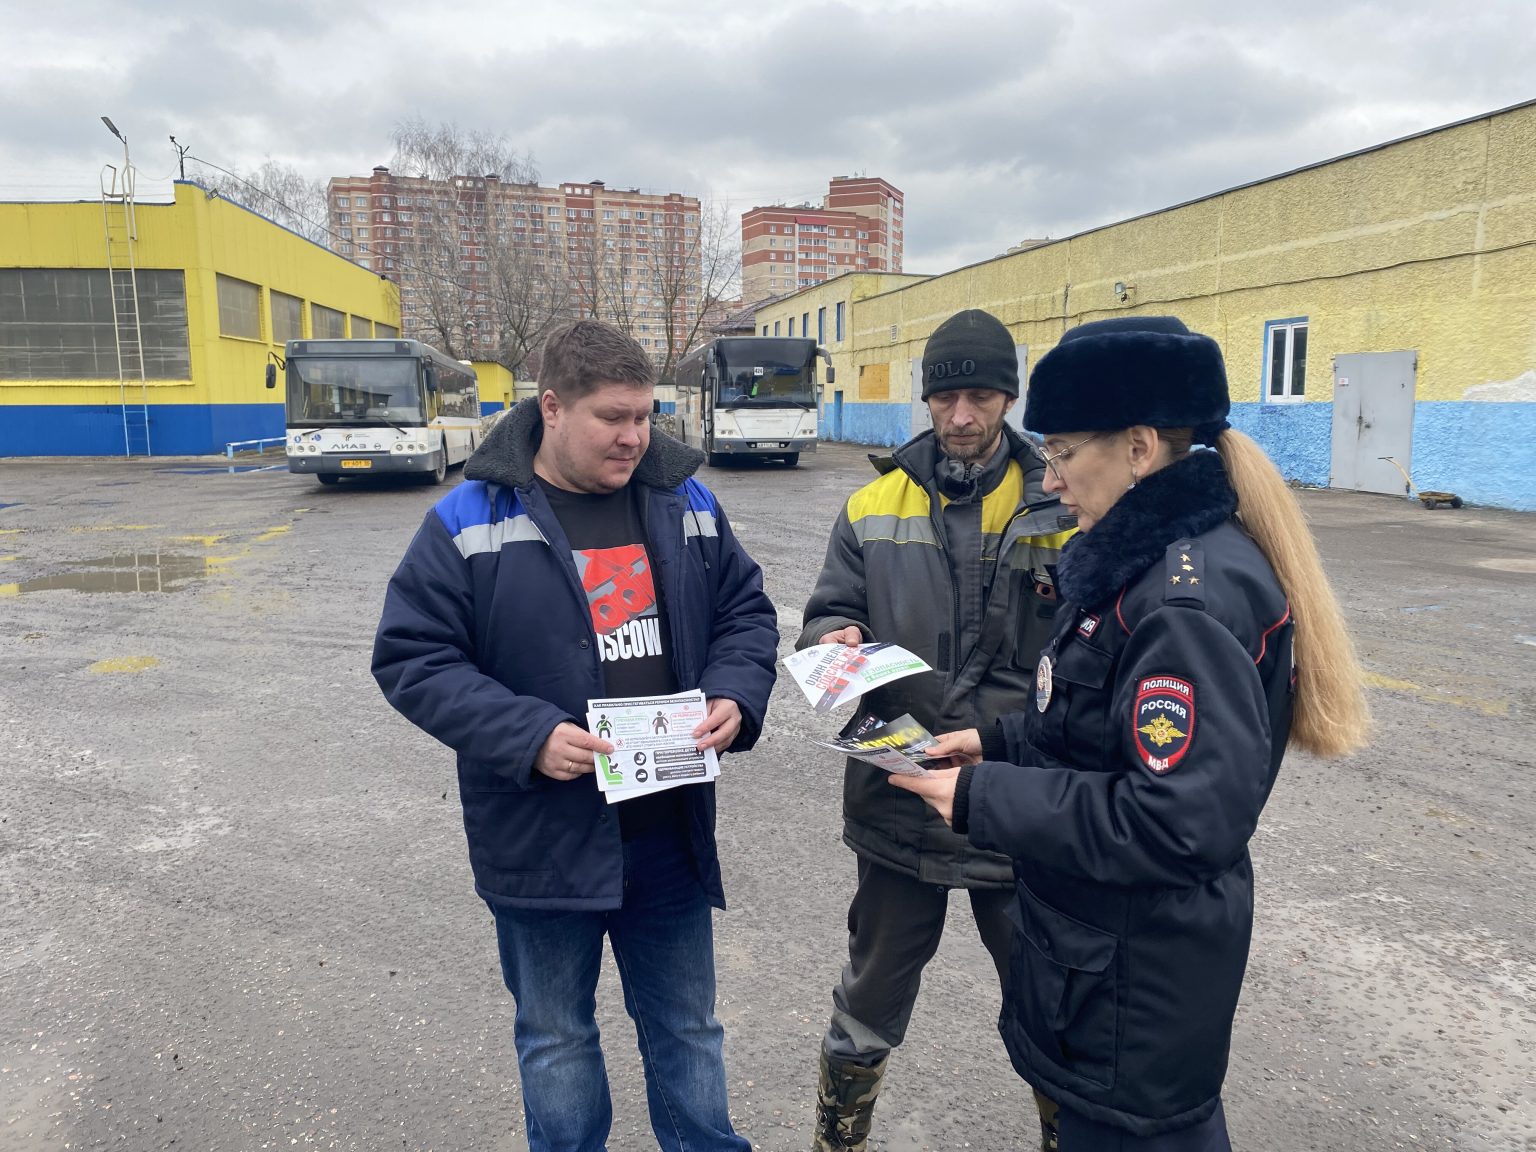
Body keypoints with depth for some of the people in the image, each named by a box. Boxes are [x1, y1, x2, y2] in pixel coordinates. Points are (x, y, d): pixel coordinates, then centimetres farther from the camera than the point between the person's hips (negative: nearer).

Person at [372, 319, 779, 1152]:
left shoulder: (686, 504, 1)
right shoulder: (471, 521, -10)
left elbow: (747, 612, 9)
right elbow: (411, 658, -10)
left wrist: (734, 697, -11)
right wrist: (529, 736, -21)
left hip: (670, 832, 3)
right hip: (541, 839, -2)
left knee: (687, 1027, 22)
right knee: (556, 1037, 20)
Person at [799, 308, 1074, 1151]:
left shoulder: (1061, 509, -3)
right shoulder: (874, 508, 2)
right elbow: (830, 610, 6)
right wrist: (833, 638, -18)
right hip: (899, 795, 2)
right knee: (873, 995, 19)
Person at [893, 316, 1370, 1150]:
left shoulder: (1190, 598, -27)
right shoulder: (1151, 557, 3)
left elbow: (1183, 822, -30)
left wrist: (982, 798, -25)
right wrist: (999, 742, 2)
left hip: (1136, 978, -9)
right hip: (1105, 936, 9)